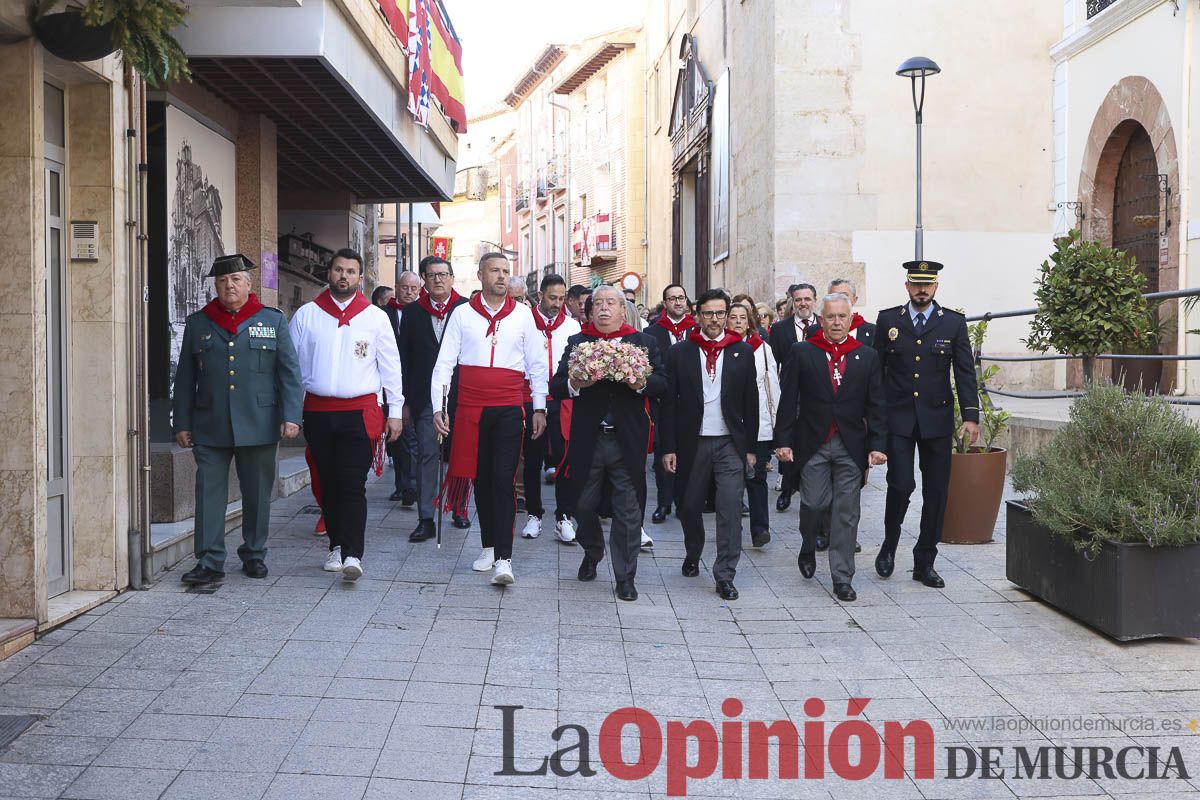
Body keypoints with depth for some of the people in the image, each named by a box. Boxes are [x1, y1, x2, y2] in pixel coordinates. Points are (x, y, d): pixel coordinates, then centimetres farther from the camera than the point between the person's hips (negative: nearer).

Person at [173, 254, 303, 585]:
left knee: (257, 493, 8)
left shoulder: (274, 321, 6)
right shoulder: (197, 323, 10)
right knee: (209, 492, -2)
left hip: (258, 427, -1)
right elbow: (185, 379, 11)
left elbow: (290, 373, 2)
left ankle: (254, 555, 22)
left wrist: (291, 417, -7)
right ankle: (210, 561, 4)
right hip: (210, 429, 1)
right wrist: (182, 423, 7)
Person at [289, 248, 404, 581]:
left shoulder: (375, 317, 5)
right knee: (328, 483, 9)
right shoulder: (306, 315, 8)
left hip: (360, 411, -2)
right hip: (318, 411, 2)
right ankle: (337, 546, 22)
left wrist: (395, 410, 3)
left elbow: (390, 366, 6)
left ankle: (353, 554, -11)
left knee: (352, 484, -9)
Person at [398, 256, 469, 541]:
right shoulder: (413, 313, 6)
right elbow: (405, 358, 6)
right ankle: (426, 520, 1)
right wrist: (405, 400, 2)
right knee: (427, 455, -1)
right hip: (425, 397, 1)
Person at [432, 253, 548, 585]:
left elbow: (537, 365, 8)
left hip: (509, 408, -2)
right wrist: (438, 406, -2)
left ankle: (503, 558, -10)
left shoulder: (523, 314, 5)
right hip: (470, 409, 2)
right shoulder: (463, 315, 6)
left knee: (503, 480, -9)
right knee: (481, 479, 10)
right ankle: (488, 546, 23)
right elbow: (444, 363, 5)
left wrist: (539, 408, 3)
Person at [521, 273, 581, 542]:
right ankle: (534, 513, 19)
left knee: (564, 458, -1)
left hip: (562, 401, 1)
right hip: (531, 398, -1)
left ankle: (563, 517, 6)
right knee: (532, 459, 7)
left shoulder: (572, 326, 8)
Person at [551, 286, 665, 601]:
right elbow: (556, 386, -1)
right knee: (584, 505, 14)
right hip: (587, 440, 1)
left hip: (627, 441, -1)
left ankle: (625, 578, 13)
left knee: (628, 512, 2)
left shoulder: (643, 343, 6)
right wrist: (576, 384, -22)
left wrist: (641, 383, -21)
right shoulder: (576, 343, 7)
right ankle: (592, 554, 42)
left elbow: (662, 383, 0)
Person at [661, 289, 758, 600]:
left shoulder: (743, 352, 4)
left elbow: (750, 402, 6)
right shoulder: (679, 352, 1)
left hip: (730, 444, 0)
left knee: (730, 509, -6)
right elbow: (669, 403, 0)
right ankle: (692, 555, 39)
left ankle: (725, 575, 2)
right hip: (693, 443, 1)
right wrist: (669, 448, -3)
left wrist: (750, 446, 3)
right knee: (690, 507, 13)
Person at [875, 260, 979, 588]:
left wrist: (970, 415, -7)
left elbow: (965, 372, 2)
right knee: (901, 484, -10)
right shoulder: (888, 320, 5)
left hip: (937, 419, 1)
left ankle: (925, 563, 16)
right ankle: (889, 546, 15)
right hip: (898, 418, -1)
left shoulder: (954, 323, 5)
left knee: (936, 492, 4)